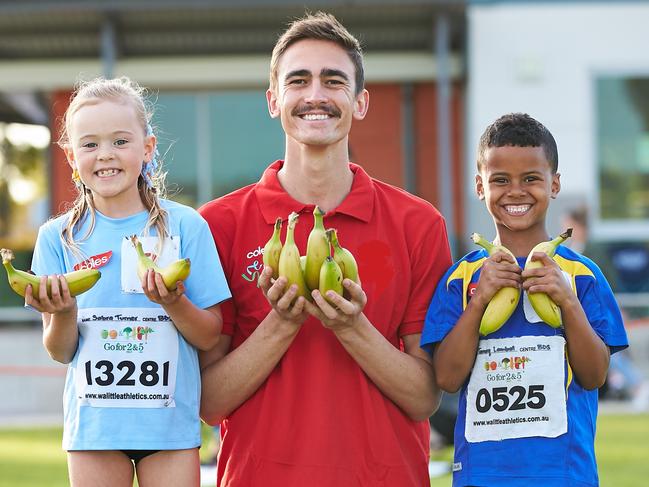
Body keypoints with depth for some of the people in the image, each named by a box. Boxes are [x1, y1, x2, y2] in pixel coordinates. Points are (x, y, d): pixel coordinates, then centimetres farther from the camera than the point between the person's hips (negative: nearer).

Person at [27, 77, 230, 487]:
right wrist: (63, 313, -17)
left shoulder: (185, 226, -2)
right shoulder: (58, 237, 2)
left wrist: (173, 303, -20)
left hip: (171, 420, -1)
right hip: (93, 420, 1)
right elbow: (61, 352, 3)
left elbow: (210, 337, -2)